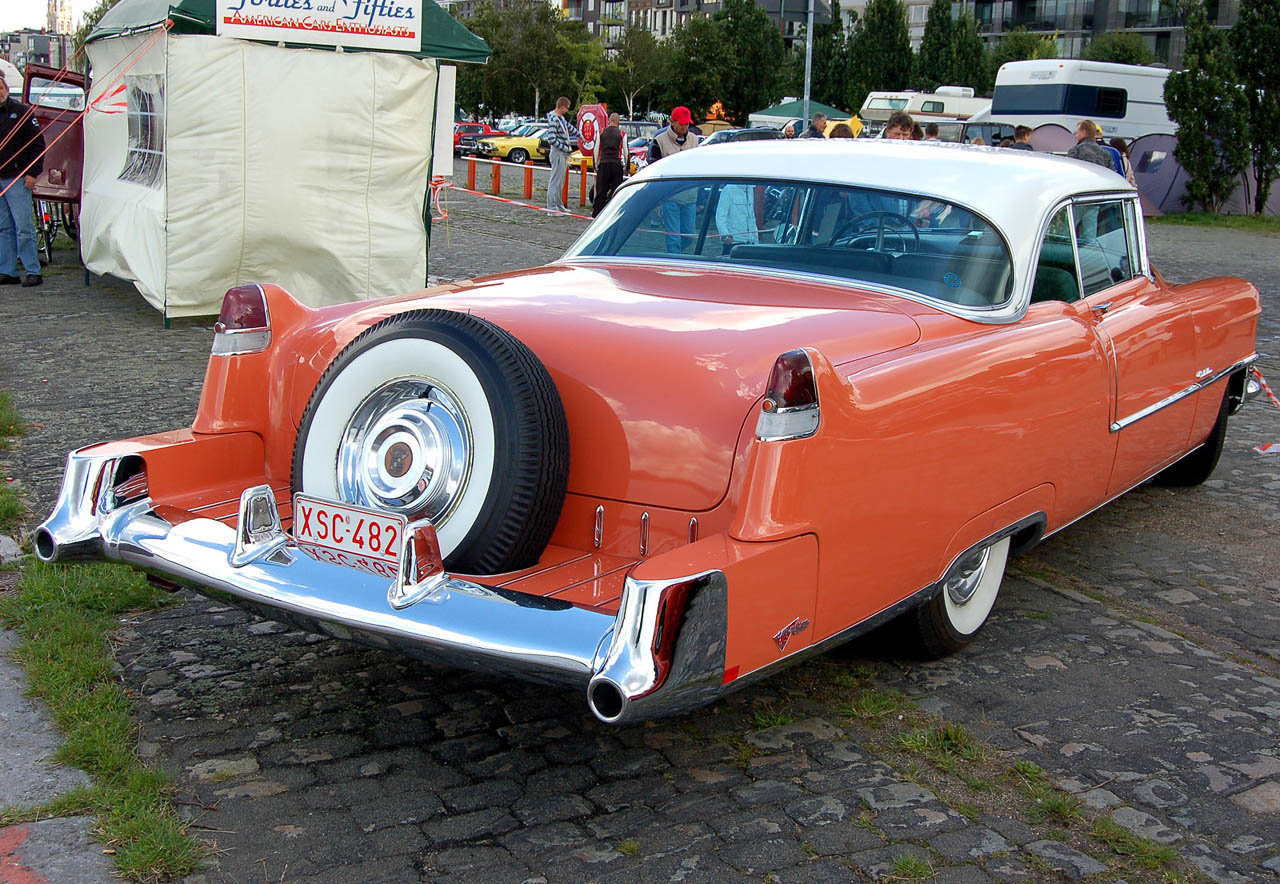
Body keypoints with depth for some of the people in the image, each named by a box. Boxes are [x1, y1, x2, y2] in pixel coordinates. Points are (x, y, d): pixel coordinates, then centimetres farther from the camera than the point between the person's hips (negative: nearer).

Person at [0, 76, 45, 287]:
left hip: (17, 179, -5)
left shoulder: (21, 112, -1)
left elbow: (38, 143, -3)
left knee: (23, 227, -8)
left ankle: (33, 271, -5)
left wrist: (33, 172, -9)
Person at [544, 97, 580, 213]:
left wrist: (580, 136, 44)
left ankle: (559, 205, 21)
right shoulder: (553, 119, -16)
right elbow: (551, 139, -23)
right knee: (555, 181, -8)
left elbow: (570, 127, 32)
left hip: (563, 155, 10)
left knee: (560, 182, 14)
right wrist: (564, 148, -17)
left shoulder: (561, 118, 14)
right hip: (557, 154, -10)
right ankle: (551, 207, -7)